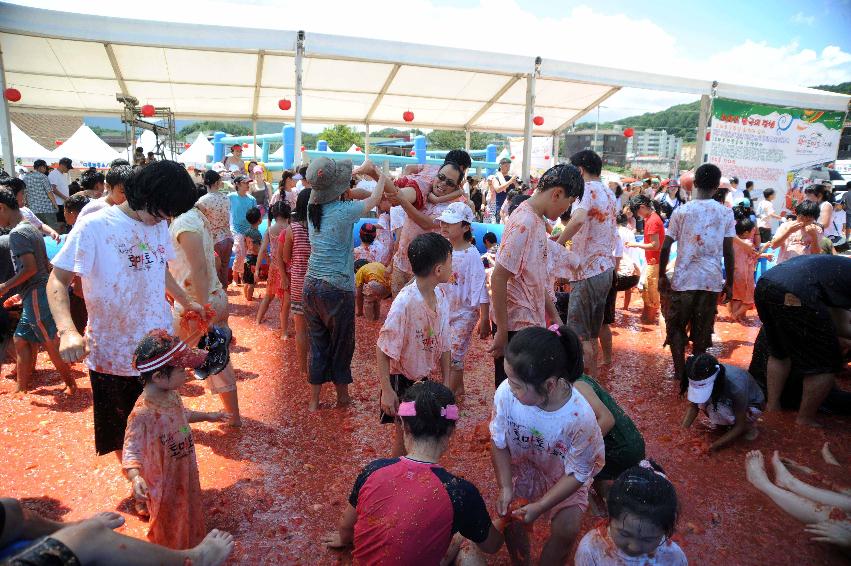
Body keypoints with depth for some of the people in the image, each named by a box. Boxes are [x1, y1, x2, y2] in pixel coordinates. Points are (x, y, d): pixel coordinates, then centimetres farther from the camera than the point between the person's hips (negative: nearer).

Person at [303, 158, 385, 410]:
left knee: (317, 343, 15)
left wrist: (360, 169, 26)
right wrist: (381, 179, 23)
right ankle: (342, 396, 29)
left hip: (311, 286, 6)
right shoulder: (345, 210, -14)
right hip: (337, 289, -6)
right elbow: (374, 199, 4)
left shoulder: (313, 206, 3)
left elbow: (330, 188, 24)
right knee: (341, 344, 12)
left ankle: (314, 400, 23)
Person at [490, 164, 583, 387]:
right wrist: (502, 332, -20)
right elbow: (498, 277, -23)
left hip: (531, 321, 9)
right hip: (515, 326, -9)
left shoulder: (537, 220, 10)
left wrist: (555, 318, 17)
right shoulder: (524, 222, -20)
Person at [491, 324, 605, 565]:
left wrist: (541, 506, -23)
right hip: (522, 468, 2)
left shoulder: (580, 417, -36)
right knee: (508, 516, -12)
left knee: (566, 530, -17)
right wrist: (505, 488, -21)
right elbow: (499, 442, -13)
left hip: (565, 478, -1)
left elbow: (577, 474, -19)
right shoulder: (506, 392, -32)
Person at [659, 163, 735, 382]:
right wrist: (729, 283, 9)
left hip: (683, 279, -1)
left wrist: (662, 276, 7)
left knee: (676, 326, 13)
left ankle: (680, 371, 8)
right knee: (702, 330, 12)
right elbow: (729, 252, 0)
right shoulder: (726, 213, 1)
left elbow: (665, 248, -4)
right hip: (712, 281, 2)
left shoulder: (681, 211, -2)